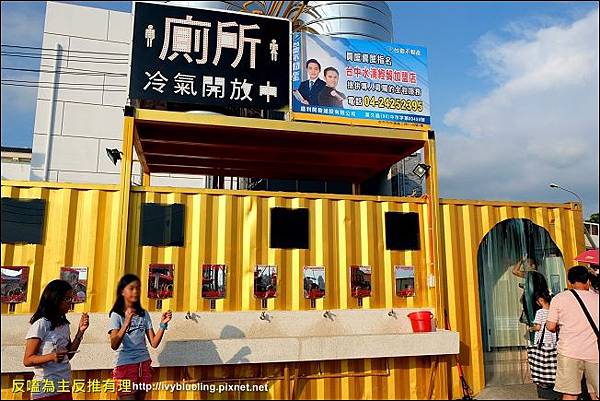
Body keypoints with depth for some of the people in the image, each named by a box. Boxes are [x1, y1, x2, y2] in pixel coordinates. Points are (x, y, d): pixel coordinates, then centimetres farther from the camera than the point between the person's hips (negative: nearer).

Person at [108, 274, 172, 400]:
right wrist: (126, 323, -32)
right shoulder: (116, 315, -6)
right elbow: (114, 345, -20)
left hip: (144, 364, 5)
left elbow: (154, 343, 2)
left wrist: (163, 324, -12)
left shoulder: (144, 314, 6)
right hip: (125, 365, -5)